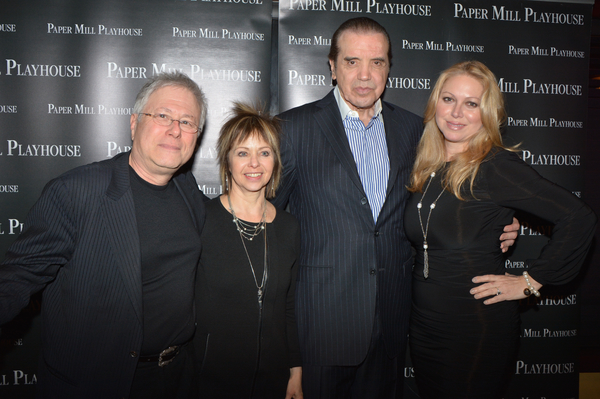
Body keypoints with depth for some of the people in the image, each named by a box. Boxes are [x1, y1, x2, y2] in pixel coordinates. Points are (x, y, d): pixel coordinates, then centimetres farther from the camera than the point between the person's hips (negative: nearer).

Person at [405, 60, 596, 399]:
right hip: (424, 324, 6)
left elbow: (580, 218, -19)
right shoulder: (427, 167, 4)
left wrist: (531, 281, -13)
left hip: (477, 329, -6)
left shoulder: (496, 166, -15)